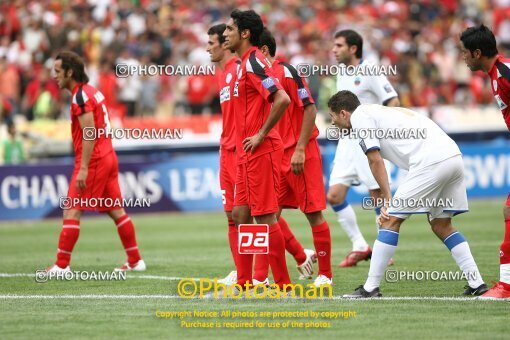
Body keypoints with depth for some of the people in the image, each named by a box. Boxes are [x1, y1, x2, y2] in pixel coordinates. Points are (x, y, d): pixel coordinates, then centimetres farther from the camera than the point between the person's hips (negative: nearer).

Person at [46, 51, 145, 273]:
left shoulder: (80, 96, -14)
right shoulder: (92, 91, 15)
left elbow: (89, 134, -20)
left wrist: (83, 169, -22)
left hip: (93, 160, -9)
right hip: (108, 157, 9)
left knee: (71, 211, -7)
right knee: (116, 211, 11)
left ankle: (61, 265, -9)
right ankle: (135, 261, 13)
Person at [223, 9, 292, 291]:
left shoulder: (254, 63, -14)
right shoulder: (243, 64, 16)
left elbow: (282, 99, -25)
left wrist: (261, 135, -19)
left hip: (260, 150, -10)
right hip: (246, 153, 10)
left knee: (265, 217, -7)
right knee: (240, 215, 10)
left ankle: (282, 285, -2)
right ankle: (244, 282, 14)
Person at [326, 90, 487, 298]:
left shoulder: (359, 116, 5)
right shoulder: (383, 112, 32)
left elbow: (376, 160, -3)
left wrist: (387, 200, 0)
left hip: (430, 162, -9)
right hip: (454, 156, 9)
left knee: (391, 221, -2)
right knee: (441, 225, 20)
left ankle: (370, 288, -1)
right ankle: (476, 284, 15)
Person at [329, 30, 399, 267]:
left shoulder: (369, 72, -9)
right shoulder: (342, 76, 14)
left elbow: (393, 102, -12)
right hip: (347, 143, 8)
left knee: (378, 197, -3)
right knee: (334, 196, -2)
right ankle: (359, 247, 8)